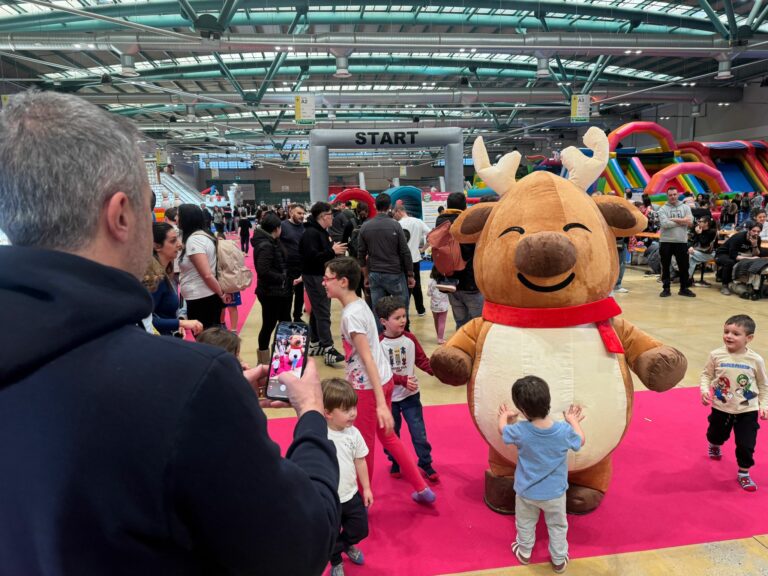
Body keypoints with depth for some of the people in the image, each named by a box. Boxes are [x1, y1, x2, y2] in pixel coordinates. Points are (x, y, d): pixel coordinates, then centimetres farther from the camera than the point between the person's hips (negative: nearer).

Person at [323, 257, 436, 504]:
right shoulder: (360, 303, 4)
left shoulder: (351, 315, -22)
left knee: (364, 445, 10)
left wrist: (380, 404, -26)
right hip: (385, 379, 9)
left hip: (368, 386, -9)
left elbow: (368, 359, -25)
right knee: (387, 436, 23)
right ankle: (422, 489, 32)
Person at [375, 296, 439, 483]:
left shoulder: (410, 338, -6)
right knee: (391, 433, 16)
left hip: (411, 395, 2)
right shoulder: (378, 344, -16)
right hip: (389, 397, -1)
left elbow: (421, 360, -2)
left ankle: (426, 465, 21)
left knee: (418, 431, 4)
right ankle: (395, 463, 36)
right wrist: (403, 380, -26)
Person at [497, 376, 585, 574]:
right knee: (557, 526, 26)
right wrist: (573, 420, 12)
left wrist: (504, 416, 17)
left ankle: (524, 553, 48)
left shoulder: (520, 431, -29)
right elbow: (580, 441, -4)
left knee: (525, 524, 26)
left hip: (526, 491, 0)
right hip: (554, 493, 0)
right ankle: (559, 561, 43)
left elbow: (502, 430, -4)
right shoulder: (565, 431, -28)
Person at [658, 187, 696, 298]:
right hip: (666, 241, -1)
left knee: (684, 266, 7)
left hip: (681, 242, 2)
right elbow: (664, 224, -16)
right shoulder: (663, 209, 0)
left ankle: (684, 288, 19)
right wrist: (682, 221, -11)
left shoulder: (685, 207, 7)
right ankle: (666, 288, 14)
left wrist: (673, 219, -13)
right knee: (665, 266, 5)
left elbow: (690, 222, -8)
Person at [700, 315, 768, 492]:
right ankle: (714, 446, 60)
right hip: (721, 408, 1)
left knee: (746, 445, 1)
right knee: (716, 435, 23)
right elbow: (706, 374, -2)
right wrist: (704, 390, -17)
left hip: (747, 411, -1)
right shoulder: (716, 355, -15)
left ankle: (743, 473, 25)